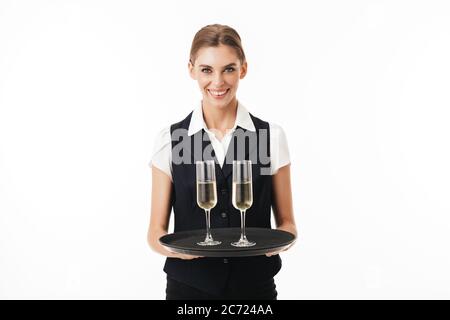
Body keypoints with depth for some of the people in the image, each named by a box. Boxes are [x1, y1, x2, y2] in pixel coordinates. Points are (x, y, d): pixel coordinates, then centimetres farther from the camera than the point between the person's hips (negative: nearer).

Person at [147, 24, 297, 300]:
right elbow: (156, 231, -1)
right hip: (189, 285, 0)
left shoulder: (272, 137, -3)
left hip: (255, 284, 1)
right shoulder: (170, 140, -4)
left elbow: (286, 222, 3)